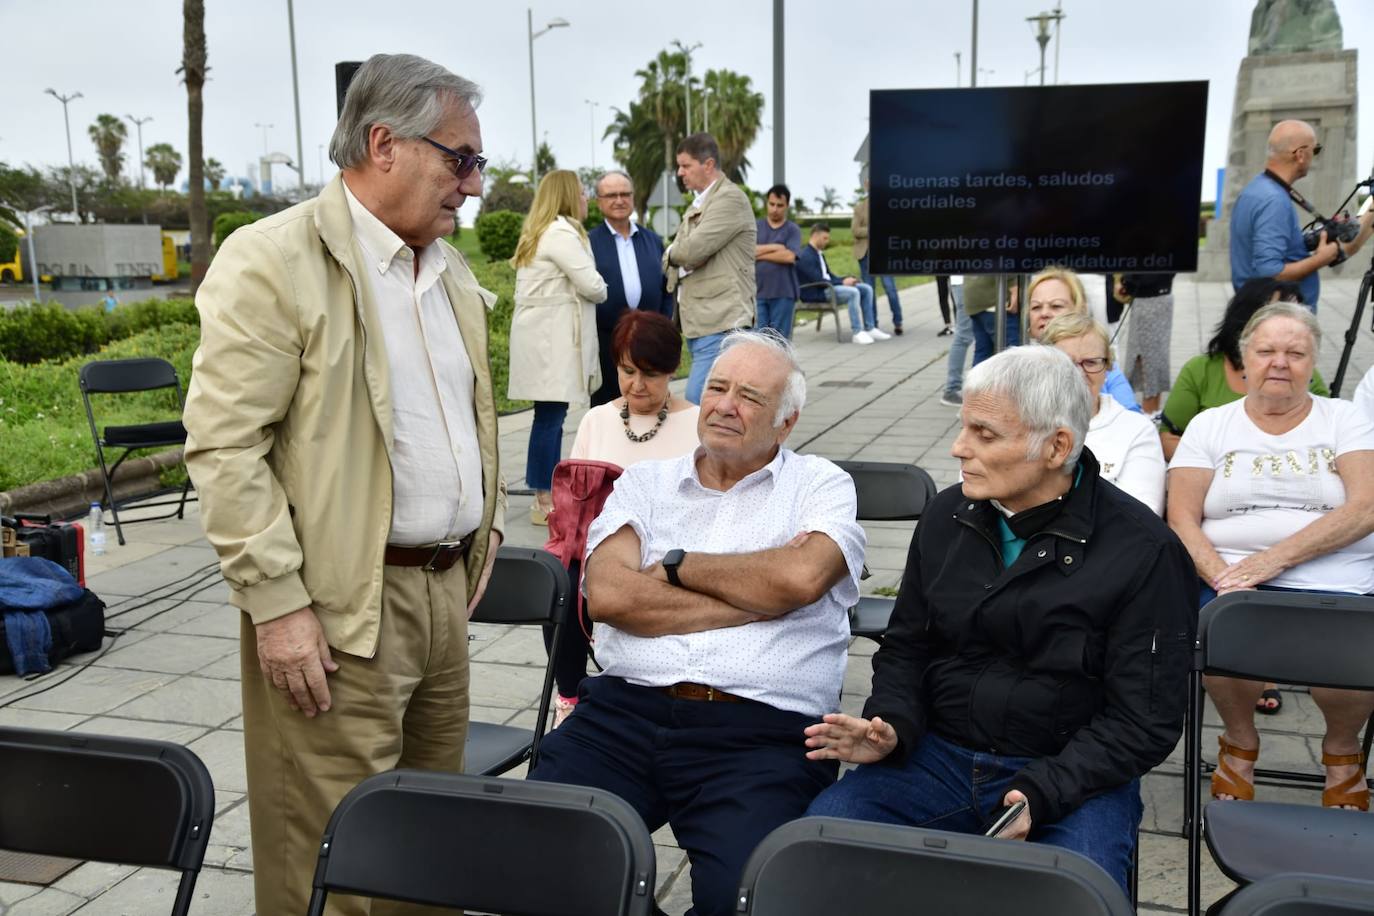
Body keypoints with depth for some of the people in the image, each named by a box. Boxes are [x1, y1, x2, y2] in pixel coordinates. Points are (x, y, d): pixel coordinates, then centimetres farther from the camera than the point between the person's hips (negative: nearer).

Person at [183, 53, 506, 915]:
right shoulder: (271, 260, -11)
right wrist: (277, 604, -18)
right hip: (340, 607, -7)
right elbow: (224, 447, -15)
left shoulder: (450, 269, 13)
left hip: (447, 587, 7)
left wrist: (488, 523, 17)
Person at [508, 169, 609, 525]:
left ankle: (549, 495, 15)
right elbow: (591, 285, -15)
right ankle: (543, 502, -6)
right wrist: (601, 291, 6)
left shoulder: (539, 233, 21)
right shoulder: (562, 233, -12)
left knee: (552, 416, 11)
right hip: (551, 337, -10)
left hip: (545, 333, 10)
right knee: (550, 416, -8)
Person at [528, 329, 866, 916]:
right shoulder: (645, 483, 18)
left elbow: (801, 576, -11)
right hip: (623, 712, 3)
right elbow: (606, 594, -2)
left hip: (759, 733, -2)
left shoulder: (821, 486, 12)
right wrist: (758, 597, -3)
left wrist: (675, 564, 2)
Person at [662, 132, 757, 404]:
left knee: (696, 405, -15)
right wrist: (676, 256, -3)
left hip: (720, 323, -9)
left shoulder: (731, 198, -9)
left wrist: (673, 253, 3)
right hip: (697, 322, 9)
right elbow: (674, 256, 21)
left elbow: (692, 249, -19)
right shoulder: (698, 204, 20)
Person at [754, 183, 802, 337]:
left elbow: (789, 256, -12)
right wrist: (775, 247, -8)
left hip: (783, 293, -2)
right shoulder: (756, 227, 10)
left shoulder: (793, 229, 3)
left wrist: (759, 254, -5)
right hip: (758, 292, 2)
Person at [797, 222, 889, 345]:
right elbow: (818, 281, -23)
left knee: (866, 289, 0)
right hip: (815, 293, -10)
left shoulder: (819, 253, 16)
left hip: (827, 287, 10)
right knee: (853, 292, -30)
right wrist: (842, 282, -18)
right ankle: (857, 333, -25)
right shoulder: (805, 256, -16)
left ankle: (870, 328, -1)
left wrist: (845, 279, -1)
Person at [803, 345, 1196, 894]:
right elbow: (905, 648, 15)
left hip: (1073, 775, -3)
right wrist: (892, 727, -6)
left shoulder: (1144, 551, -10)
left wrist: (1039, 795, -22)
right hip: (938, 760, 4)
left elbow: (1143, 722, -9)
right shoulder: (946, 517, 5)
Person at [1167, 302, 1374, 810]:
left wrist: (1277, 558, -17)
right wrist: (1223, 578, -17)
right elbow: (1182, 519, 3)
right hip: (1232, 578, 0)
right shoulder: (1210, 425, 12)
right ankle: (1240, 741, 5)